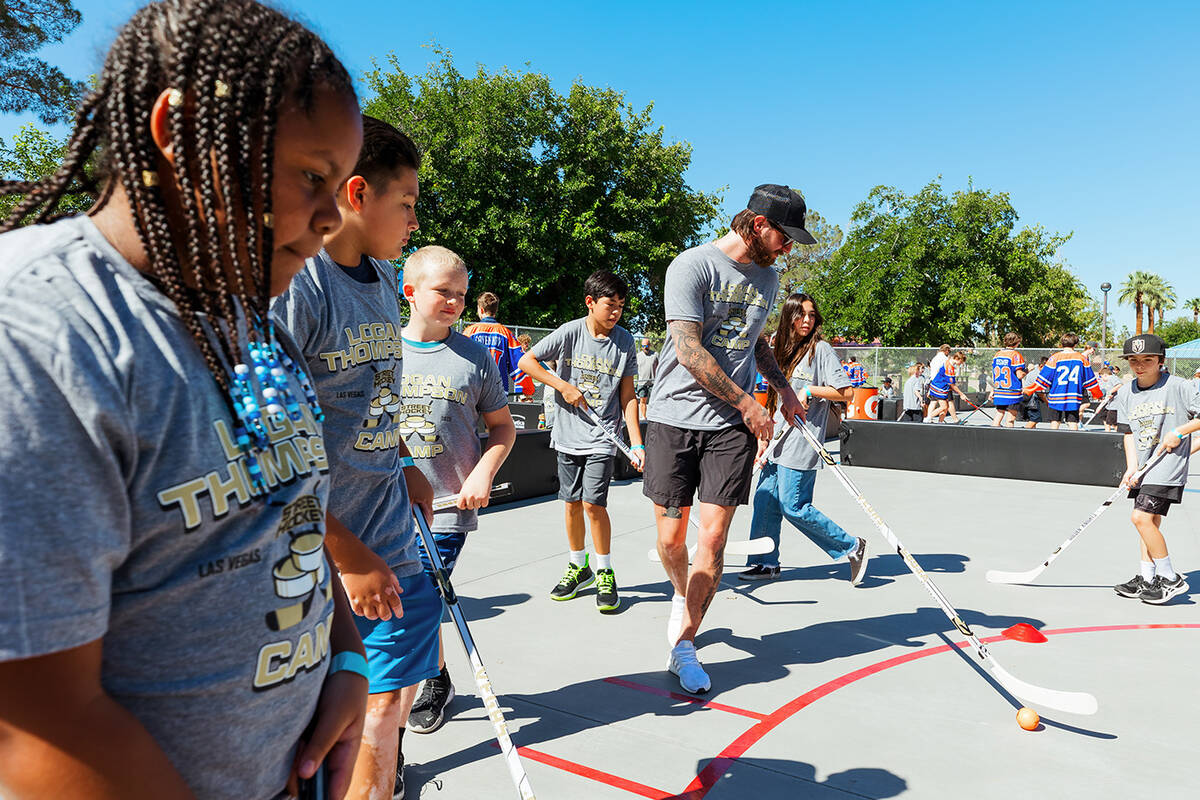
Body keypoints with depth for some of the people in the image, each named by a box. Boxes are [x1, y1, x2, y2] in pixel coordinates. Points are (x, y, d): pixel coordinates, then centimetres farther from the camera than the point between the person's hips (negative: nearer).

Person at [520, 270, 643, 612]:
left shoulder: (625, 341, 0)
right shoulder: (570, 332, -4)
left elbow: (628, 396, 2)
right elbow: (526, 361, -1)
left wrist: (636, 443, -5)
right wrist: (563, 385, -10)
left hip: (602, 437, -1)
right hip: (568, 435, 1)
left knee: (593, 503, -8)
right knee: (571, 503, 9)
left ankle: (605, 574, 9)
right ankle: (579, 567, 28)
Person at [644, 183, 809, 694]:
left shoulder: (767, 278, 13)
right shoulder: (693, 265, -9)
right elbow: (689, 350, -16)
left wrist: (782, 386, 17)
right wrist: (747, 403, -12)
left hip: (732, 424, 4)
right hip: (675, 416, -4)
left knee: (714, 537, -3)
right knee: (671, 537, 3)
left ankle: (684, 645, 10)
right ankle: (683, 596, 36)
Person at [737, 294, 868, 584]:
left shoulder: (821, 349, -5)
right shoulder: (785, 350, 15)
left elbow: (847, 392, -9)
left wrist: (809, 390, -14)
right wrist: (764, 437, 13)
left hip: (801, 443, -7)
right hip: (779, 440, 7)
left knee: (793, 507, -6)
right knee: (765, 500, 6)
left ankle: (852, 546, 9)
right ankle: (766, 563, 19)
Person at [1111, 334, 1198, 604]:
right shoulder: (1125, 393, 7)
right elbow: (1129, 432, 7)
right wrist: (1132, 467, -3)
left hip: (1169, 464, -6)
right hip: (1144, 467, 6)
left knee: (1141, 517, -15)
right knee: (1150, 520, 12)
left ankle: (1171, 579, -1)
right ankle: (1146, 579, 21)